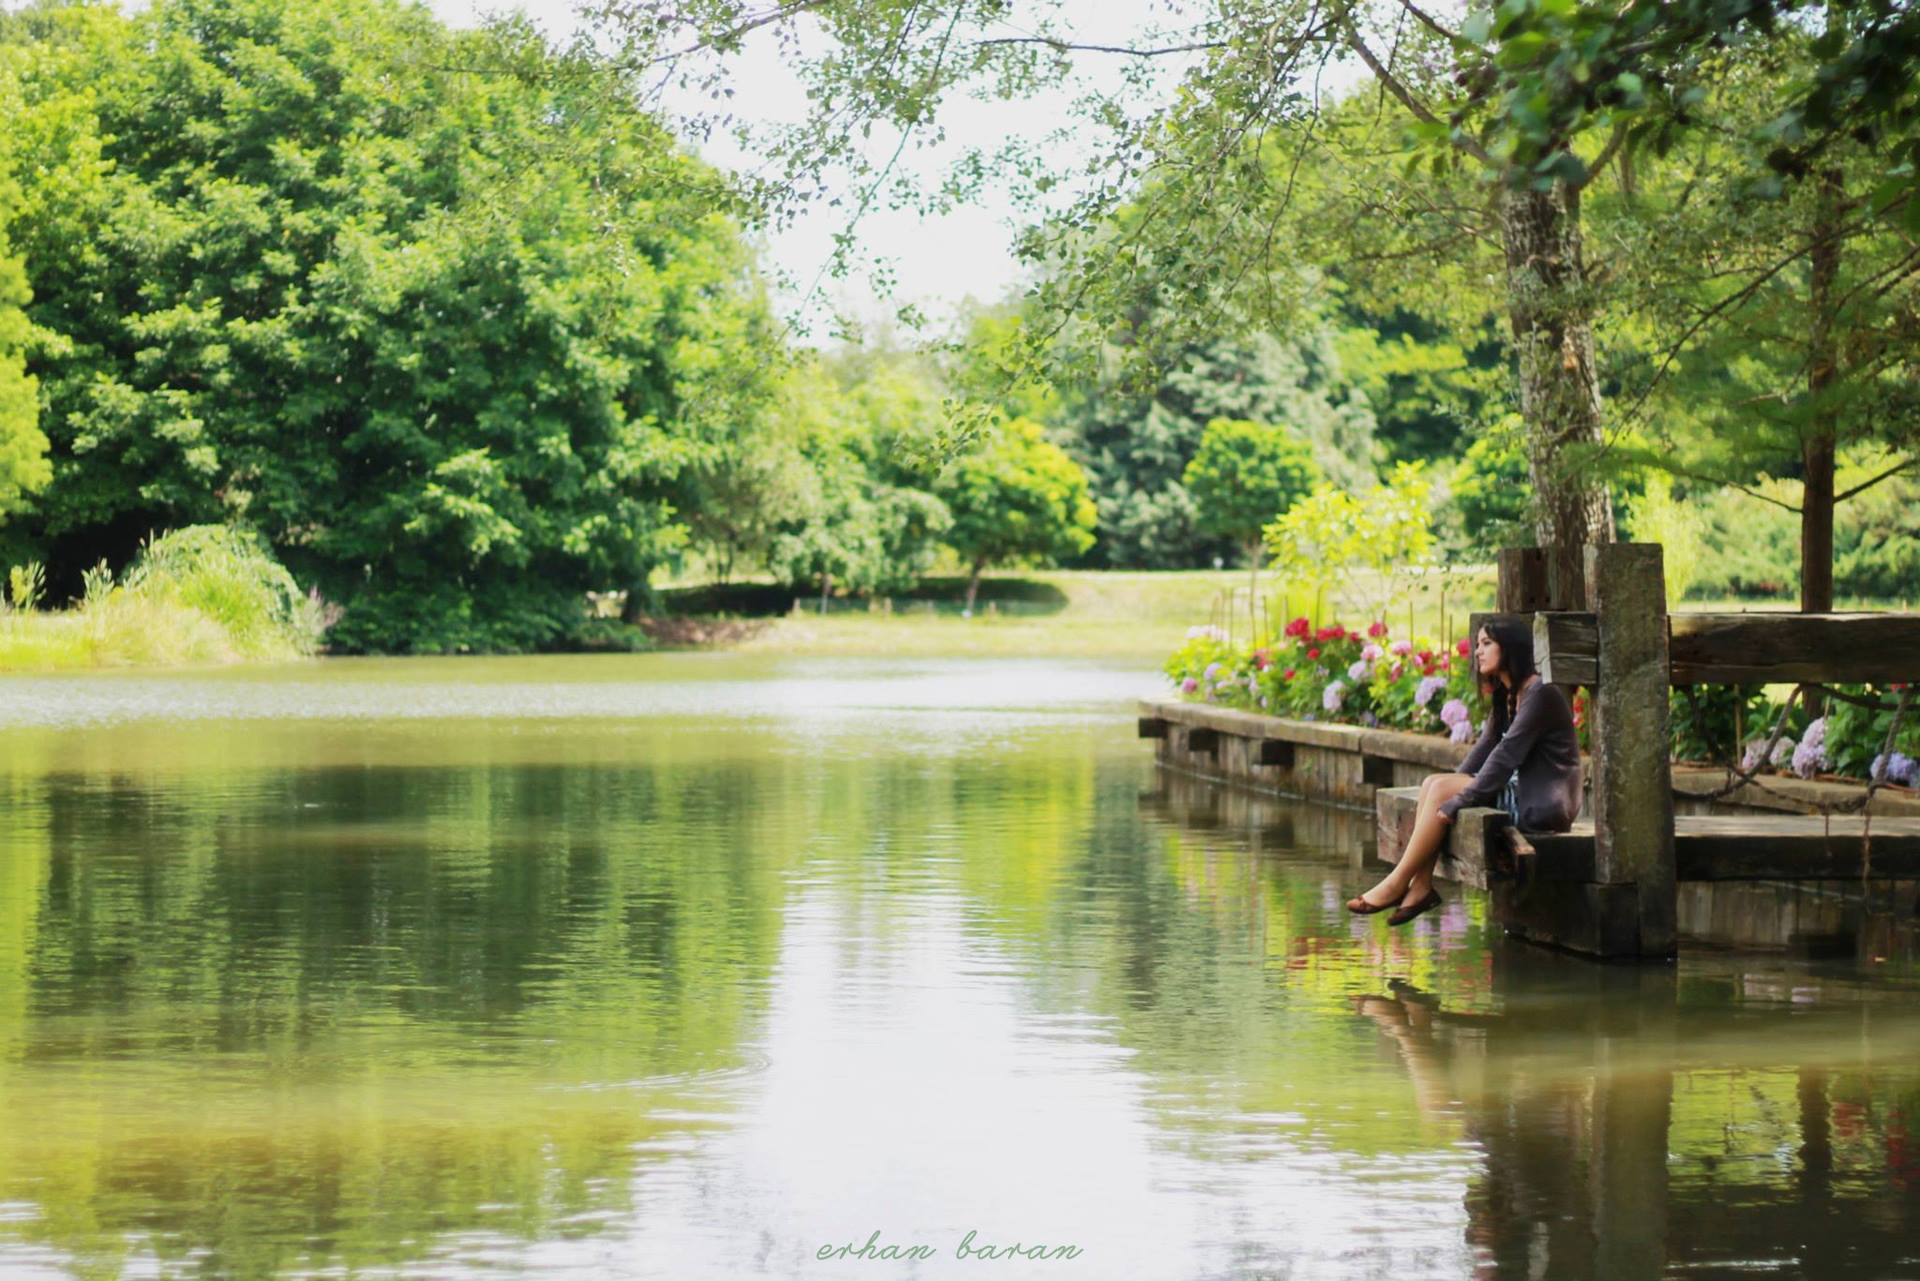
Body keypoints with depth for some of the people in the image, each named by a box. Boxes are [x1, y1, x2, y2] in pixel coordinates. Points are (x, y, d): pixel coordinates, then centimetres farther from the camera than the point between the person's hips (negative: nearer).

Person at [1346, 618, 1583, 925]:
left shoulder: (1540, 693, -14)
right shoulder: (1506, 696, 18)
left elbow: (1507, 753, -20)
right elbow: (1486, 747, 13)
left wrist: (1458, 800, -21)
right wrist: (1455, 789, -1)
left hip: (1543, 804, -9)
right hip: (1518, 792, 9)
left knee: (1440, 789, -19)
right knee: (1433, 783, -8)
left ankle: (1397, 884, -16)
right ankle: (1420, 886, -18)